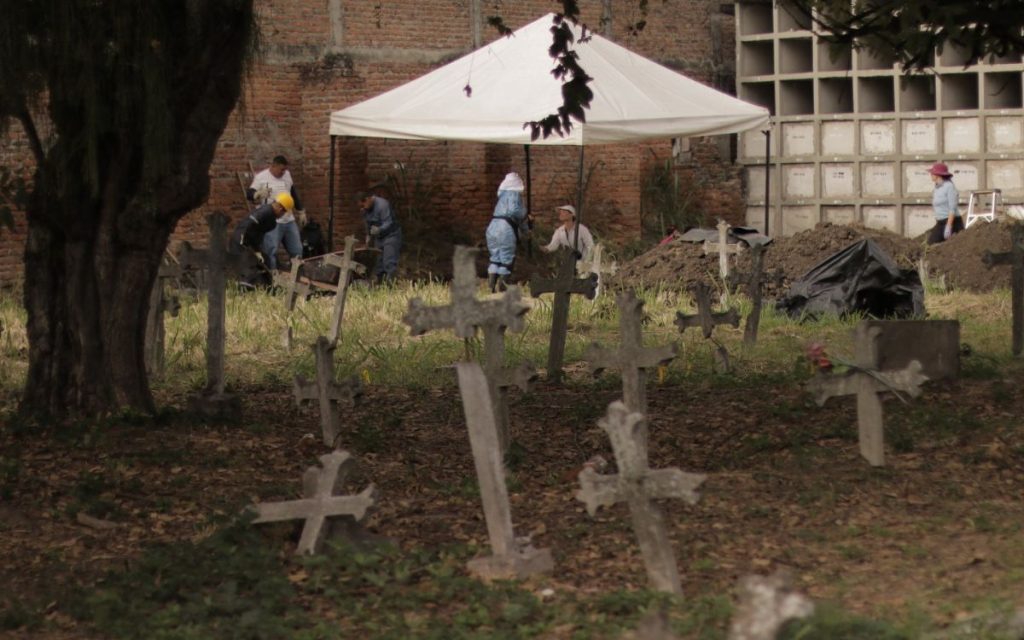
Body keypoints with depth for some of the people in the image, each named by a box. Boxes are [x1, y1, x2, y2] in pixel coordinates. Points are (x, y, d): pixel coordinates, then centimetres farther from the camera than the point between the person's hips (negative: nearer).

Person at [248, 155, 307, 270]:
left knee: (296, 250, 13)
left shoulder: (287, 175, 10)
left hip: (289, 220, 6)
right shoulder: (261, 177, -9)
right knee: (270, 252, -9)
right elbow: (249, 194, -14)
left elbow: (294, 193, 21)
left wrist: (301, 212, 22)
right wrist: (258, 194, -37)